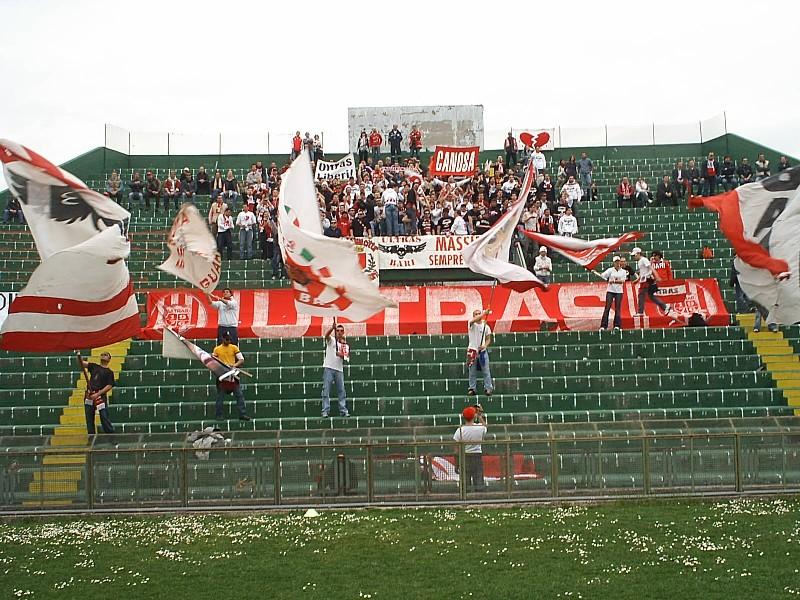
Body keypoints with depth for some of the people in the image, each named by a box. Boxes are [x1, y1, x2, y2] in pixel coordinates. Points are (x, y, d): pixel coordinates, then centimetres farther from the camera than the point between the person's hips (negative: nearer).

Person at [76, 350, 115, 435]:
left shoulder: (109, 372, 7)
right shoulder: (94, 366, 19)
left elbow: (109, 386, -3)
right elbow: (82, 363, 9)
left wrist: (97, 394, -13)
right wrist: (79, 355, -11)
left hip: (101, 396, -4)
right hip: (89, 395, 4)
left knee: (104, 418, -10)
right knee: (89, 419, 4)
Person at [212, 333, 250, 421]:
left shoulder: (234, 347, 4)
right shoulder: (217, 349, 4)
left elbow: (241, 360, 0)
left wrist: (234, 365, -18)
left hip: (233, 375, 1)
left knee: (239, 395, -1)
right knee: (220, 397, 4)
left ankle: (242, 414, 2)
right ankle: (218, 415, 13)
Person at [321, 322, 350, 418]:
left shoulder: (345, 345, 15)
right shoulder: (331, 340, 6)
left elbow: (346, 357, 0)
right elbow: (326, 335, -18)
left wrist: (341, 355, -22)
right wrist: (332, 327, -36)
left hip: (339, 369, 3)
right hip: (328, 368, -3)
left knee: (341, 390, 2)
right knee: (326, 390, -6)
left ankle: (343, 410, 5)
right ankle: (325, 411, -6)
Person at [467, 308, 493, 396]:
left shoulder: (486, 326, 6)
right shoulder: (472, 324, -1)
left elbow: (488, 339, 9)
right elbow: (474, 320, -26)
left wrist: (485, 346, -12)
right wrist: (484, 313, -37)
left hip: (482, 351, 1)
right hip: (472, 350, -1)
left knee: (486, 371, 0)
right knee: (472, 372, 4)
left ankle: (489, 388, 2)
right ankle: (472, 388, 10)